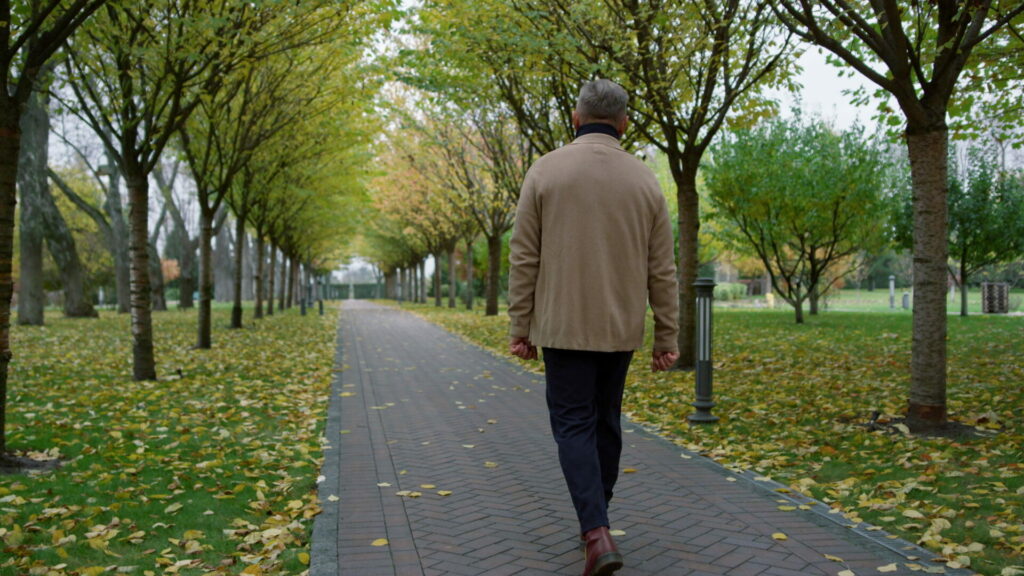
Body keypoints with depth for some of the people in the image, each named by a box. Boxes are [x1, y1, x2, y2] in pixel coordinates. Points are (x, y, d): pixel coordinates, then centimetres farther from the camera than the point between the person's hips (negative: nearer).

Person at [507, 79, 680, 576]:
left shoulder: (546, 171, -4)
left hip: (564, 327, -3)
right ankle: (596, 515, 31)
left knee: (573, 425, 2)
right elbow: (662, 270, 3)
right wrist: (666, 337, 9)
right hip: (621, 329, 3)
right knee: (605, 422, 17)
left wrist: (520, 326, 1)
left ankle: (597, 534, -10)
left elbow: (524, 259, -6)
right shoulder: (644, 180, 3)